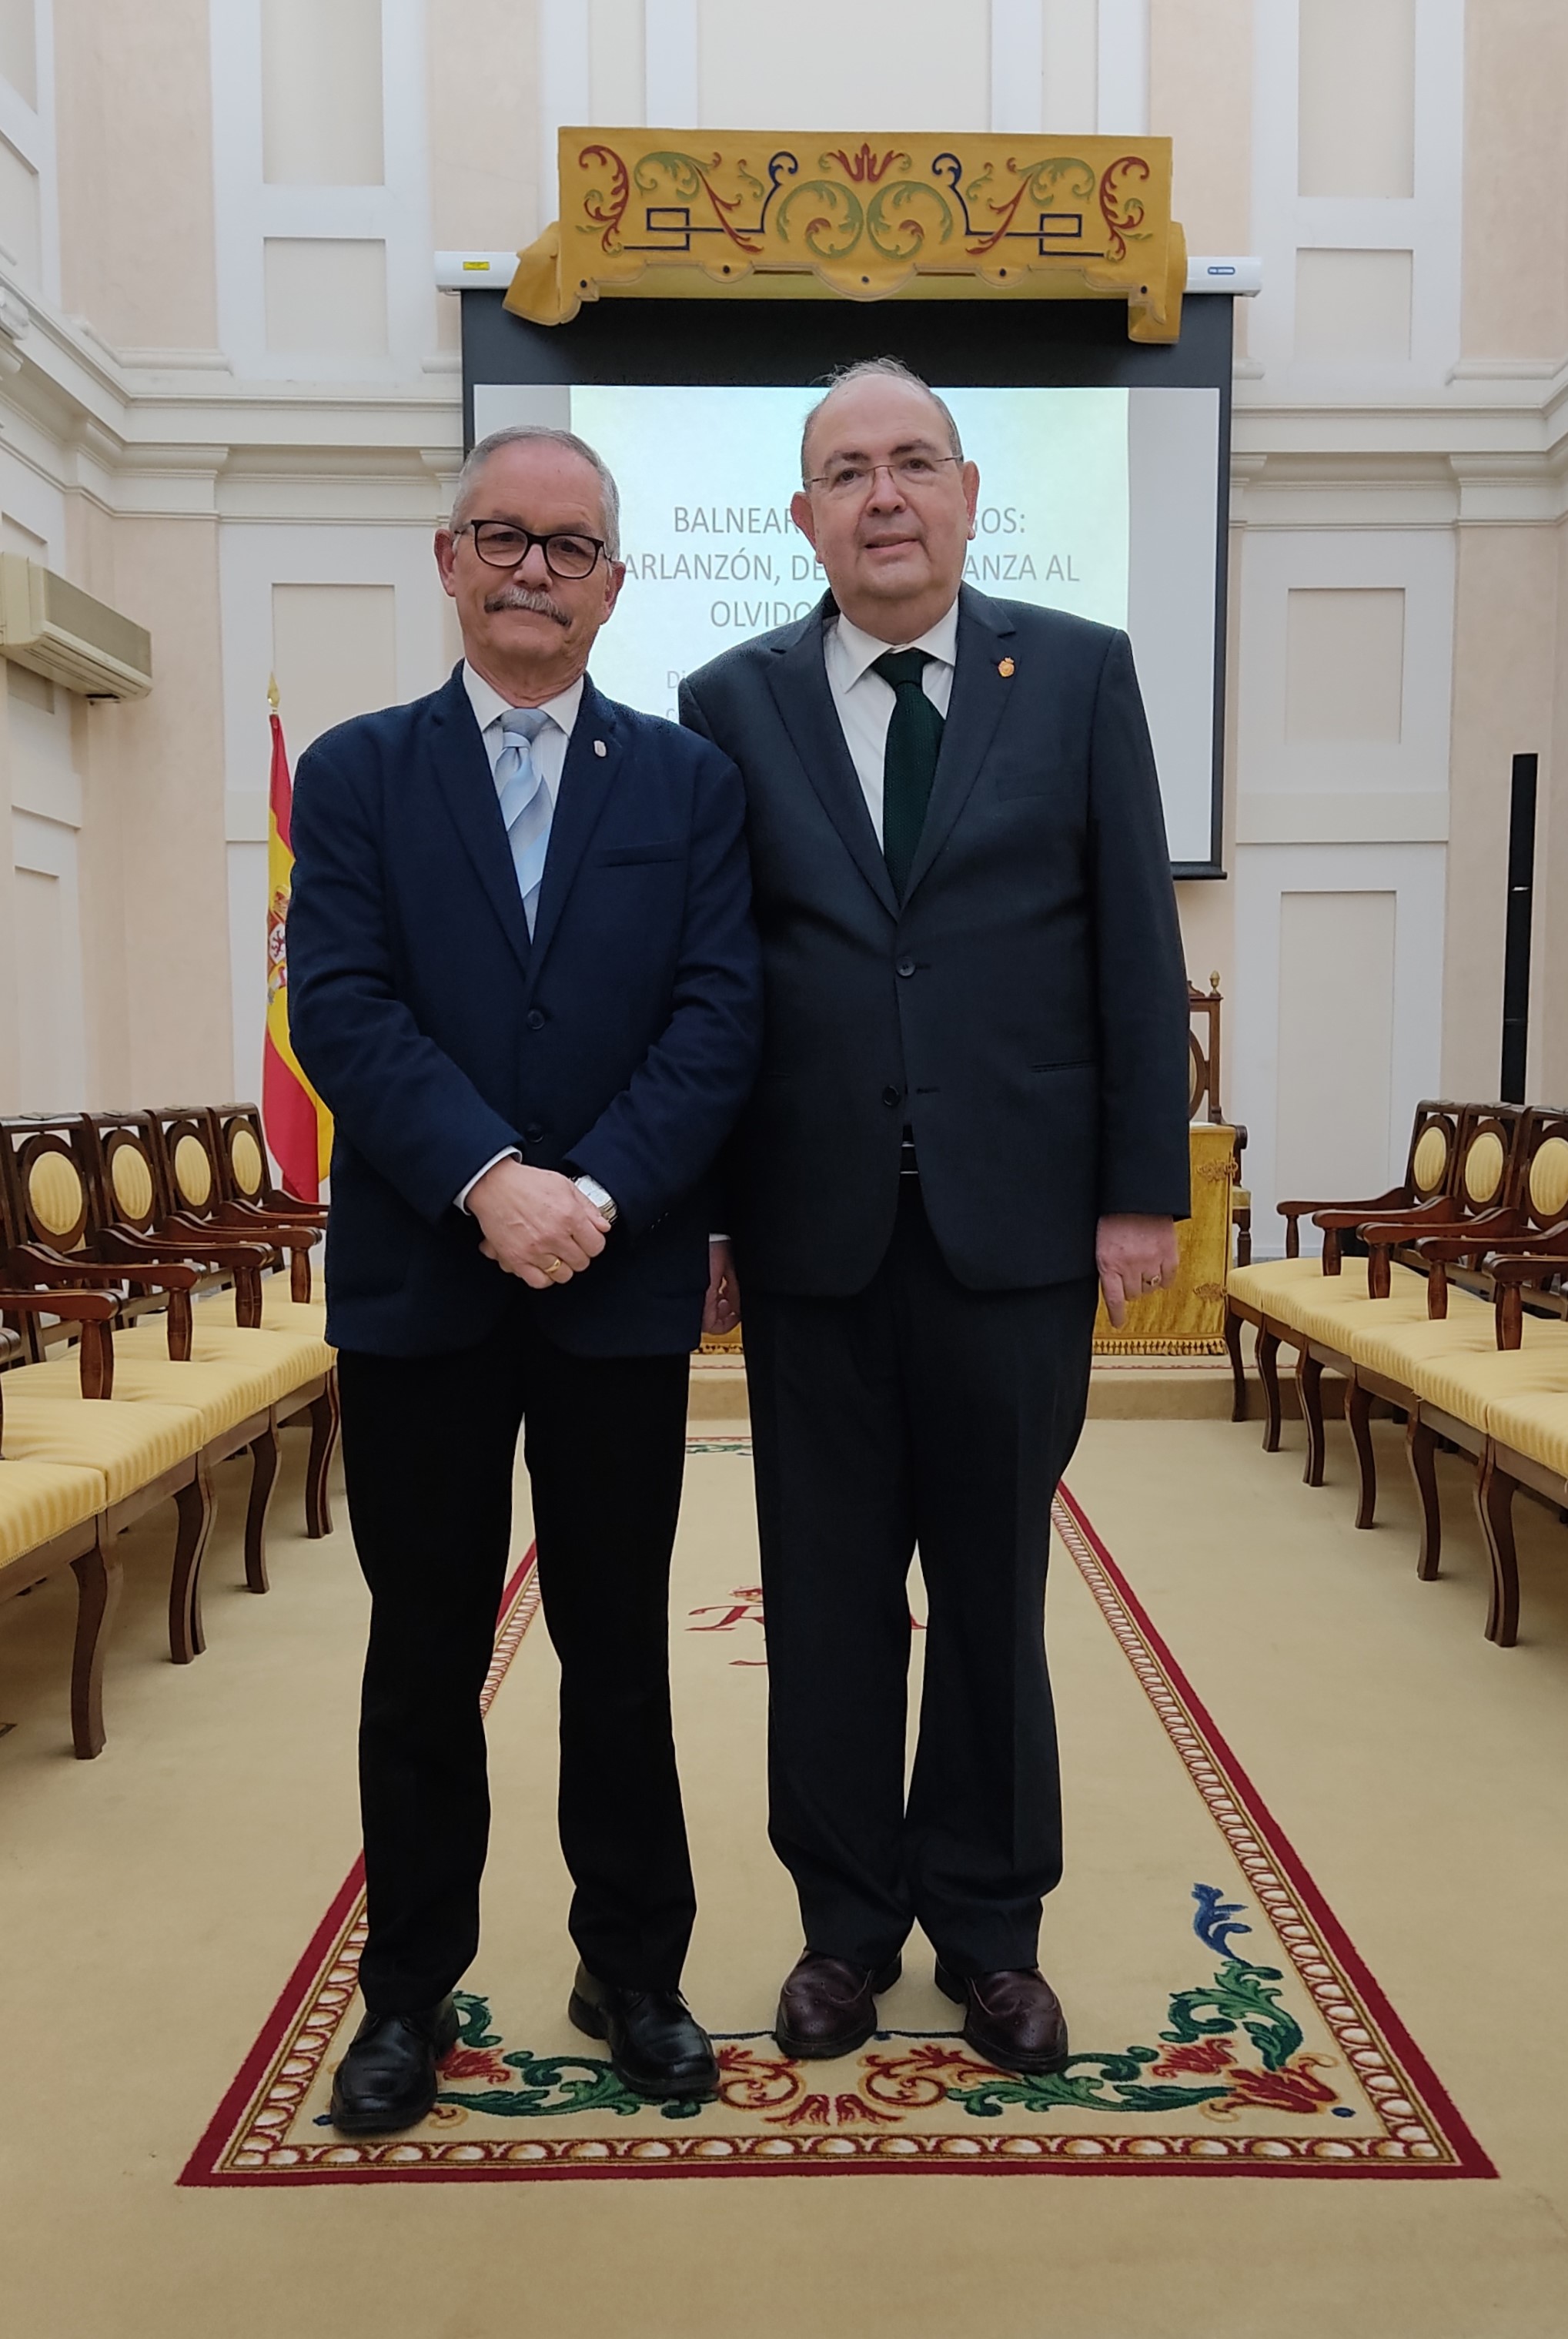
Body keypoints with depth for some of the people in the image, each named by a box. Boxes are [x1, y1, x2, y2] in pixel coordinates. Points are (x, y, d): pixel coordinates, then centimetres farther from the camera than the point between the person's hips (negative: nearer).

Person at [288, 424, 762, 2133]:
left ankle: (634, 1974, 29)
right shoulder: (357, 774, 6)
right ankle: (410, 1990, 28)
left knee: (619, 1646, 12)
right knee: (424, 1654, 11)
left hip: (622, 1283, 0)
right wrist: (490, 1180, -19)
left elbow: (717, 1018, -4)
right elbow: (343, 1009, -7)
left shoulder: (690, 782, 6)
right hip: (415, 1284, 0)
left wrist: (595, 1191, -17)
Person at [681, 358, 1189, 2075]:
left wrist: (1143, 1189, -3)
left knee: (994, 1584, 11)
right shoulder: (733, 704, 5)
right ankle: (847, 1919, 30)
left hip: (1017, 1220, 0)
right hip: (811, 1225, 1)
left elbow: (1137, 945, 2)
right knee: (826, 1595, 11)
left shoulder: (1081, 675, 4)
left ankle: (988, 1920, 30)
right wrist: (699, 1210, 0)